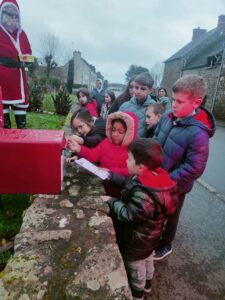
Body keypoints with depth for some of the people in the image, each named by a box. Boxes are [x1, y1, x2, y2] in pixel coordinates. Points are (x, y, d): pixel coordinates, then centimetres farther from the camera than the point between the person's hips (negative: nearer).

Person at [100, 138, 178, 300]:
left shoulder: (143, 195, -44)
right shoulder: (157, 175, -16)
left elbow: (128, 214, -32)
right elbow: (130, 183, -3)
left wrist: (111, 201, -19)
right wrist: (111, 176, -3)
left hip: (137, 241, -8)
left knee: (136, 267, 22)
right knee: (148, 260, 32)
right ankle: (147, 284, 60)